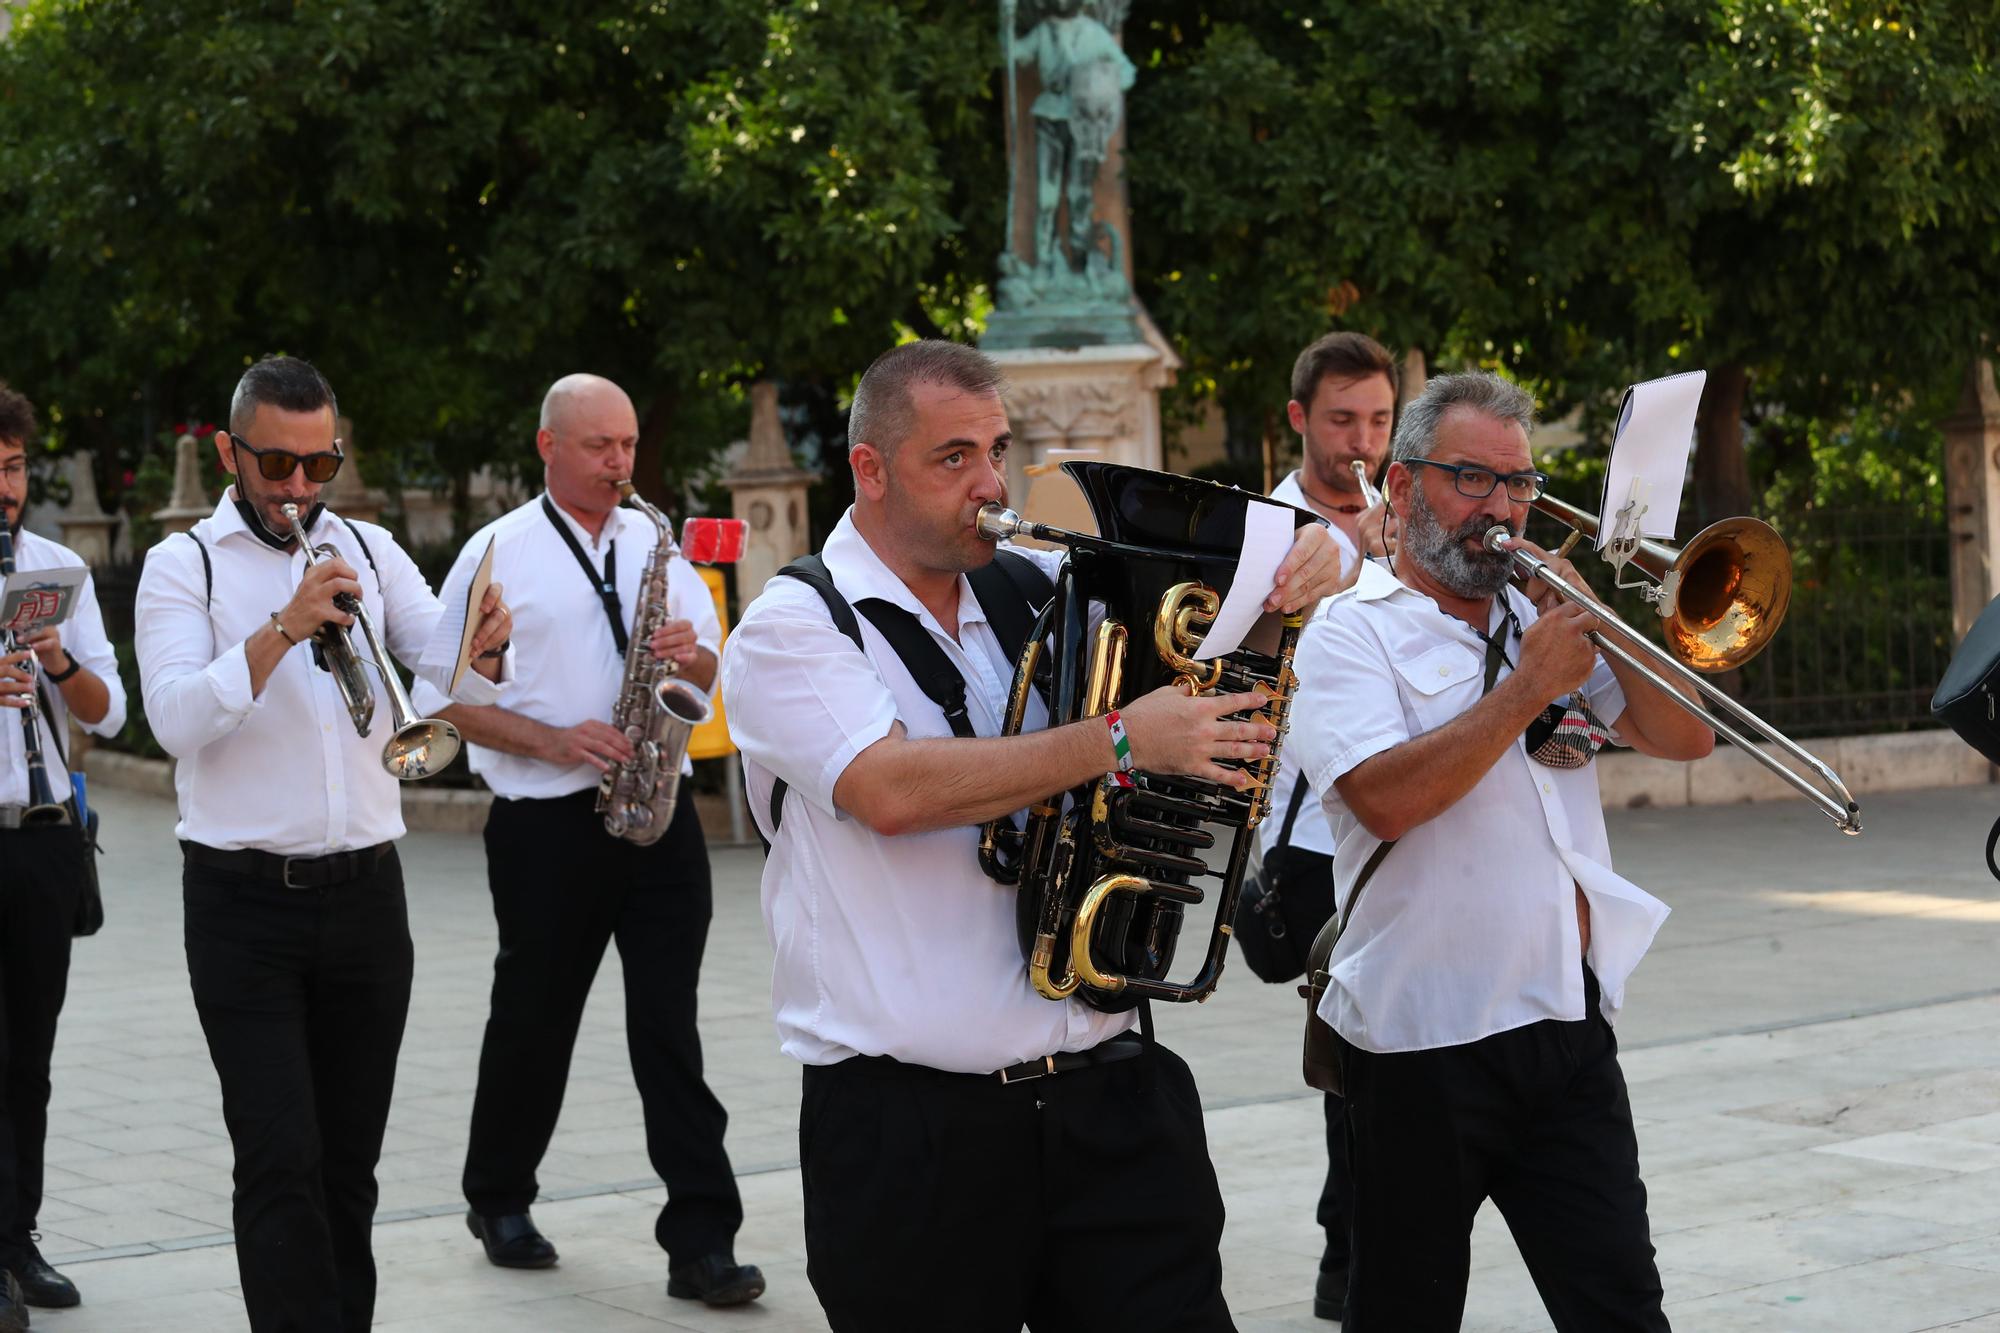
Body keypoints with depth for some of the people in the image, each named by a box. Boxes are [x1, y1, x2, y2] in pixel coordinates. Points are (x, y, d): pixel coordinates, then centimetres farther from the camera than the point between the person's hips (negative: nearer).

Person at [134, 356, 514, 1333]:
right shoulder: (183, 565, 0)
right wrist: (283, 630, -25)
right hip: (243, 901, -3)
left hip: (364, 892, 4)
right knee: (281, 1162, -9)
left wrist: (485, 647, -21)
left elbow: (458, 681, 2)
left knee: (349, 1162, 9)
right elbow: (177, 720, -14)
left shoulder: (368, 551, 10)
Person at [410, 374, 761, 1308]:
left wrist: (694, 657, -8)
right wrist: (552, 741, -15)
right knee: (533, 1020, 10)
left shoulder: (659, 545, 12)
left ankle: (702, 1240, -1)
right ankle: (498, 1202, 31)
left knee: (669, 1027, -1)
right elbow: (444, 698, -3)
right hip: (546, 827, -2)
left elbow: (719, 673, 15)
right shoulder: (497, 553, 0)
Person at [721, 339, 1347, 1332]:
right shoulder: (794, 628, -3)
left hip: (1105, 1096, 4)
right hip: (909, 1126, -4)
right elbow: (892, 789, -21)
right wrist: (1121, 740, -23)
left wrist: (1292, 572, -4)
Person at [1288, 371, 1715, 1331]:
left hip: (1570, 1027, 5)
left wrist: (1600, 624, -4)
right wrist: (1526, 690, -17)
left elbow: (1684, 739, 9)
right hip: (1424, 1043, -4)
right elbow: (1387, 799, -20)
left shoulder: (1542, 622, 14)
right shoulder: (1351, 633, -3)